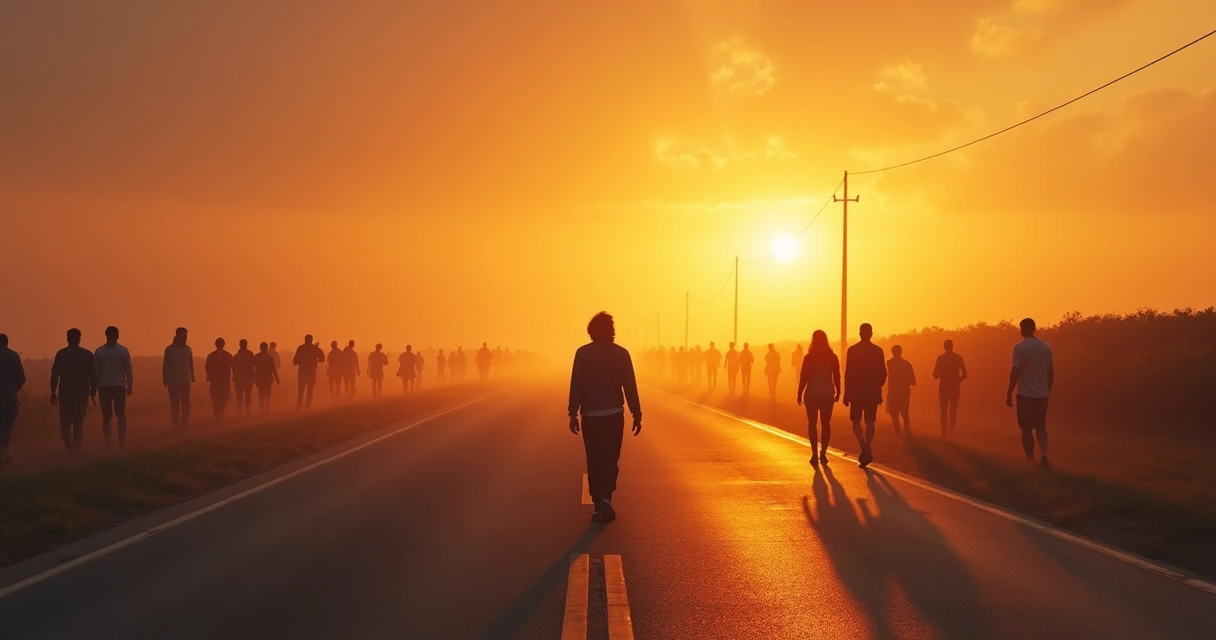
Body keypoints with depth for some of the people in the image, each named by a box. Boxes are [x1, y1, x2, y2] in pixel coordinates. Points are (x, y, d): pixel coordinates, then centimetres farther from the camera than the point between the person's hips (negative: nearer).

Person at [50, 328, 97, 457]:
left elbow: (54, 375, -4)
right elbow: (93, 375, 0)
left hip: (65, 393, -1)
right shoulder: (87, 354, 1)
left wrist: (53, 392, 2)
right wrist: (93, 390, 11)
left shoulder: (61, 354, -2)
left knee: (65, 423, 6)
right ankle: (76, 450, 7)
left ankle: (70, 449, -11)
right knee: (79, 423, 12)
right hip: (82, 393, 1)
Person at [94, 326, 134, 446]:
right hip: (119, 386, 0)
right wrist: (130, 386, 4)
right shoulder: (123, 351, -3)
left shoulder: (99, 351, -3)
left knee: (106, 416, 6)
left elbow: (95, 371, -3)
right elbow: (129, 371, -2)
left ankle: (108, 442, 2)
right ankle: (121, 440, -1)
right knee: (121, 415, 10)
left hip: (104, 387, 0)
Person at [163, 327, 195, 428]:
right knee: (174, 404, 1)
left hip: (185, 381, 2)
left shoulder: (187, 349, 4)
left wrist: (192, 376, 1)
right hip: (173, 381, -1)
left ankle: (184, 423, 4)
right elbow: (165, 365, 1)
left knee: (185, 404, -2)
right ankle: (176, 424, 5)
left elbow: (191, 364, 8)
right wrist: (164, 379, -2)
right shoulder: (169, 349, -2)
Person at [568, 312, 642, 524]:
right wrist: (636, 414, 3)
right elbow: (630, 386, -3)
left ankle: (598, 505, 9)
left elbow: (576, 385, -5)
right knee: (610, 459, 9)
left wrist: (573, 413, 0)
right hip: (614, 414, 0)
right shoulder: (621, 353, -3)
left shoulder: (582, 353, -4)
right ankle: (606, 497, -12)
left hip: (590, 415, 0)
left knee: (594, 461, 10)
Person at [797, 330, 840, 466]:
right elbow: (836, 377, 1)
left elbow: (803, 377, -7)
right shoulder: (832, 357, -1)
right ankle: (823, 453, 5)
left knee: (812, 423, 6)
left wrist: (799, 394, 1)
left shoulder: (809, 357, -7)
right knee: (826, 423, 10)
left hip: (812, 393, -2)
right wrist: (838, 392, 11)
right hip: (827, 393, 2)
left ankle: (815, 454, -4)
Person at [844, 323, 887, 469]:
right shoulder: (878, 351, -1)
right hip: (873, 392, 2)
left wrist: (846, 394, -4)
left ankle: (863, 445, -13)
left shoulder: (852, 350, -8)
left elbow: (848, 374, -9)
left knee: (856, 420, 10)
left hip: (856, 391, -2)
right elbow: (883, 374, 1)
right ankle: (867, 450, 9)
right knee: (869, 422, 10)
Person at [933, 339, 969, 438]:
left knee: (944, 412, 3)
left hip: (944, 388, -1)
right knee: (953, 412, 10)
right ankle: (950, 434, 5)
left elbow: (935, 375, -5)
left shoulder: (940, 358, -4)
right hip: (955, 388, 1)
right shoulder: (958, 358, 1)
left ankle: (944, 434, -4)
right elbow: (964, 374, 1)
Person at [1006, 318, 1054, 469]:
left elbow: (1015, 372, -13)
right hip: (1042, 394, 4)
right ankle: (1044, 457, -2)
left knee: (1026, 428, 7)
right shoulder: (1046, 347, 4)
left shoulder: (1019, 347, -10)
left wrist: (1009, 394, -6)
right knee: (1040, 426, 16)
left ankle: (1031, 461, 7)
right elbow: (1051, 372, 7)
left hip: (1025, 394, -4)